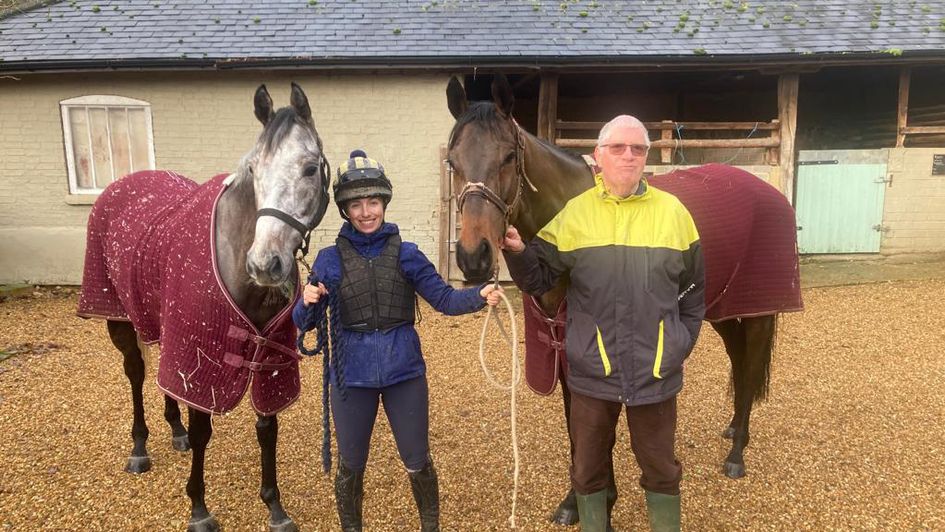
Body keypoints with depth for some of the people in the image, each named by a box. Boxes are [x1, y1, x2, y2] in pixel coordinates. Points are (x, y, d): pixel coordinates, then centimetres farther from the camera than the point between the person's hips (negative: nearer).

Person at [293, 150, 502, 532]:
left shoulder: (405, 253, -2)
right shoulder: (330, 259, -3)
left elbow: (444, 299, -5)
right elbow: (304, 324, -1)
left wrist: (479, 296, -23)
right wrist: (308, 302, -23)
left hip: (404, 371, 0)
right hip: (352, 375, 0)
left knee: (418, 464, 12)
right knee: (351, 467, 15)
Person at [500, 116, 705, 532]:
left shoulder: (673, 212, 0)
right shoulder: (572, 213, -4)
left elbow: (694, 290, 9)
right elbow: (538, 280, -1)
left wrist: (682, 343, 5)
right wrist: (517, 252, -19)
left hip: (656, 371, 1)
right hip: (591, 371, 0)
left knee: (661, 468, 18)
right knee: (588, 469, 17)